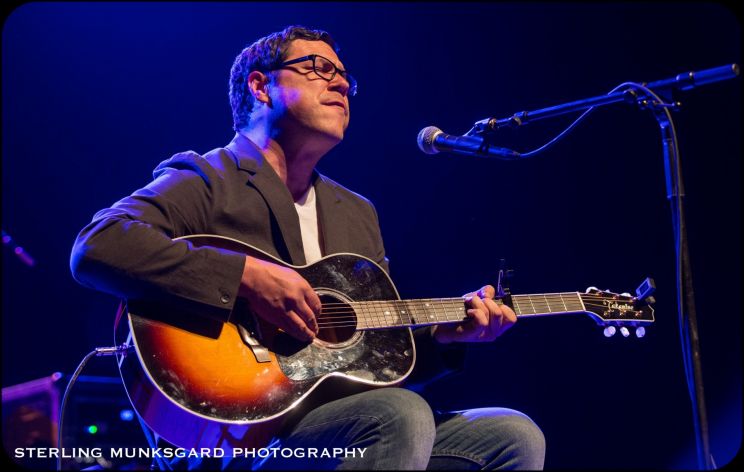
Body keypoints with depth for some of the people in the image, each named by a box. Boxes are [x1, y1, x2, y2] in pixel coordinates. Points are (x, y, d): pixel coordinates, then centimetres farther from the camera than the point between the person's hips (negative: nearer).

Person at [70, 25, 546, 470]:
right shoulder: (204, 180, -1)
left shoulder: (357, 212, 21)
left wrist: (442, 334, 1)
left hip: (346, 423, 7)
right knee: (401, 415, -30)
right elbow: (97, 246, -19)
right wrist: (246, 275, -25)